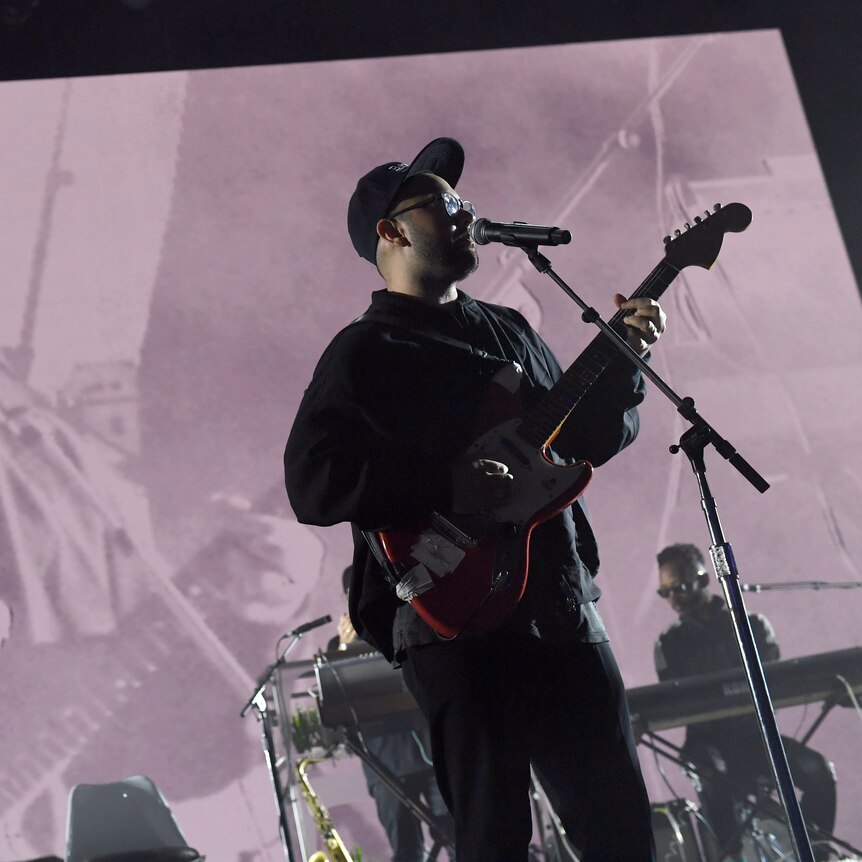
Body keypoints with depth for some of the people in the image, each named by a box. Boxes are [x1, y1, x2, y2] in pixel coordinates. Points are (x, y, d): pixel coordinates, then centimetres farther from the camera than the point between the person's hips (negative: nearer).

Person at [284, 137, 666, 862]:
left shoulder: (509, 329, 21)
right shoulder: (364, 352, 0)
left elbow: (591, 438, 24)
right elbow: (312, 485, -12)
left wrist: (622, 363, 6)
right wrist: (448, 486, -20)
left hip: (563, 610, 6)